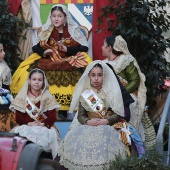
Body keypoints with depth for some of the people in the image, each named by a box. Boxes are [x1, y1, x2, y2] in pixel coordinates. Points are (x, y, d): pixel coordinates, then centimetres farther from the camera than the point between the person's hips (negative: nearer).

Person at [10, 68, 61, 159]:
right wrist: (29, 123, -16)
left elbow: (53, 118, 0)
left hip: (45, 128, 0)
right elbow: (18, 118, 2)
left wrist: (42, 124, -17)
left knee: (49, 135, -29)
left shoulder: (48, 97, 6)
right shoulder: (22, 97, 6)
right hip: (25, 127, 0)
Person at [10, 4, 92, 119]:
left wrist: (67, 49, -15)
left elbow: (83, 47, -2)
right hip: (49, 62, 3)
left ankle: (64, 111, -29)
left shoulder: (73, 30, 5)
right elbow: (37, 48, 12)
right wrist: (44, 52, -11)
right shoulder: (46, 31, 12)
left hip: (70, 62, -3)